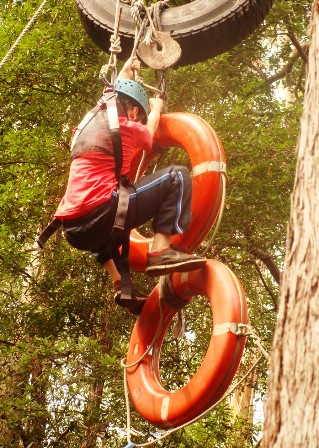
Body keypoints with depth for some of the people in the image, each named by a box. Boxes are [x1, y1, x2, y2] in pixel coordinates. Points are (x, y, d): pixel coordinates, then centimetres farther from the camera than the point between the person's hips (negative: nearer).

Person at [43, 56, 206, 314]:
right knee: (177, 177, -1)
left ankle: (120, 283, 24)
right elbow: (150, 132, 31)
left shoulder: (91, 123, 24)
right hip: (101, 214, -8)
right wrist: (156, 108, 49)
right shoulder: (126, 128, 5)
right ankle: (161, 252, -11)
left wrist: (124, 75, 61)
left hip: (74, 229, 8)